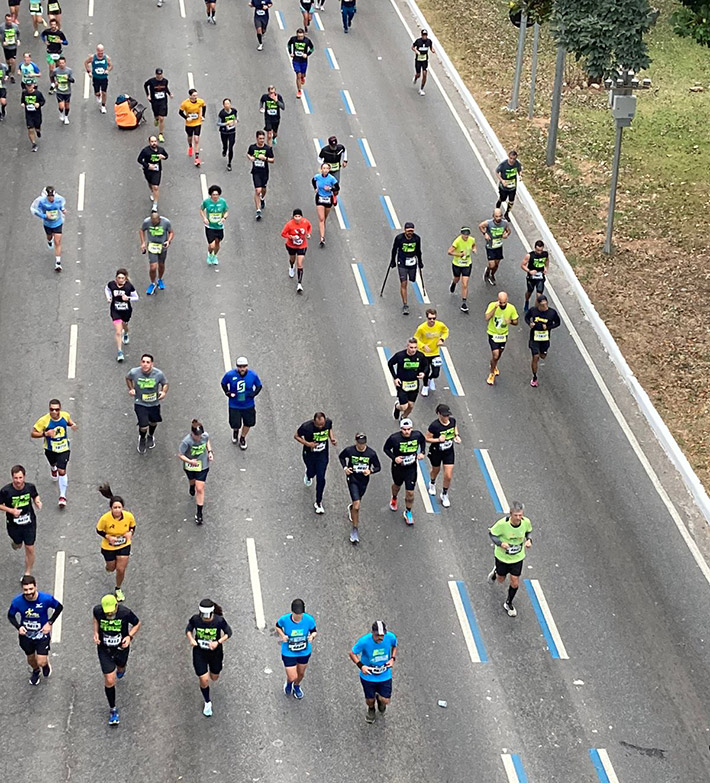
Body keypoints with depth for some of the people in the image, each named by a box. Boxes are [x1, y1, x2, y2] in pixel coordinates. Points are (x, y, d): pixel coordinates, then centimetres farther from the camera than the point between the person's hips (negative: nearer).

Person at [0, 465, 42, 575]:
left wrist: (38, 502, -13)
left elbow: (36, 496, 8)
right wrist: (11, 510, -23)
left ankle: (27, 573, 20)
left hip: (29, 523, 1)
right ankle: (15, 543, 62)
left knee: (30, 549, 2)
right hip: (13, 524, -1)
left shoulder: (30, 487, -14)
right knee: (18, 545, 23)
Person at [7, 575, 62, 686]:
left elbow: (59, 607, -7)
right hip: (26, 635, 2)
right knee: (31, 658, 22)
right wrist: (18, 627, -21)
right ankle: (36, 671, 58)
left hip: (42, 634, -2)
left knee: (41, 662, -6)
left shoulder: (46, 598, -26)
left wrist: (50, 623, -14)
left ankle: (46, 663, 33)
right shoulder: (17, 601, -24)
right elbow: (10, 615, -4)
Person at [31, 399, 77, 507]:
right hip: (50, 450, 1)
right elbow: (32, 434, -21)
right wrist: (45, 434, -36)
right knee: (53, 464, 30)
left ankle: (62, 496, 4)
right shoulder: (43, 420, -28)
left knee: (62, 471, -9)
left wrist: (73, 425, -14)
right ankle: (53, 469, 71)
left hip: (64, 449, -1)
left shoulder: (66, 415, -17)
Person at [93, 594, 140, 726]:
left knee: (121, 667, 31)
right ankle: (112, 710, 15)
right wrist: (96, 633, -7)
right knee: (109, 681, -4)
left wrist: (130, 636, -22)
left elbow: (137, 624, -6)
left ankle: (121, 669, 72)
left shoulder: (125, 613, -26)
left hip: (121, 648, 1)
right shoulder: (98, 610, -20)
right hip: (104, 650, 0)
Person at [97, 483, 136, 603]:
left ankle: (118, 590, 30)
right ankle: (109, 565, 59)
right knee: (111, 568, 18)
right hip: (108, 547, -1)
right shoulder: (105, 518, -29)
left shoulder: (129, 516, -22)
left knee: (121, 570, 1)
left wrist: (130, 532, -22)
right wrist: (108, 537, -27)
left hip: (124, 546, 1)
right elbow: (99, 530, -12)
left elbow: (132, 526, 0)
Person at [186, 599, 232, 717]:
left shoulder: (219, 621, -23)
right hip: (199, 653, 0)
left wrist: (218, 642, -26)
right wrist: (191, 639, -22)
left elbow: (228, 633, -10)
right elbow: (188, 630, -1)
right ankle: (207, 703, 23)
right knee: (204, 680, -4)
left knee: (214, 678, 20)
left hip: (215, 651, 0)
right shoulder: (195, 619, -19)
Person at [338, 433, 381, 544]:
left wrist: (370, 471, -22)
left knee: (357, 503, 23)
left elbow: (378, 467, -1)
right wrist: (345, 467, -8)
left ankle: (351, 508, 61)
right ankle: (355, 529, -1)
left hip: (364, 481, 3)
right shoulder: (349, 450, -13)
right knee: (356, 505, -15)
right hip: (352, 479, -3)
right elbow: (341, 457, 9)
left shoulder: (371, 453, -12)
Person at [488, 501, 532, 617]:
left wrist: (529, 540, -17)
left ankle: (508, 604, 32)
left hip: (518, 557, 2)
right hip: (502, 556, -2)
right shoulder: (502, 523, -31)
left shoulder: (526, 522, -20)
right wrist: (500, 543, -32)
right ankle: (496, 572, 57)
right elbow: (491, 533, -16)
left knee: (515, 582, 5)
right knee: (501, 580, 19)